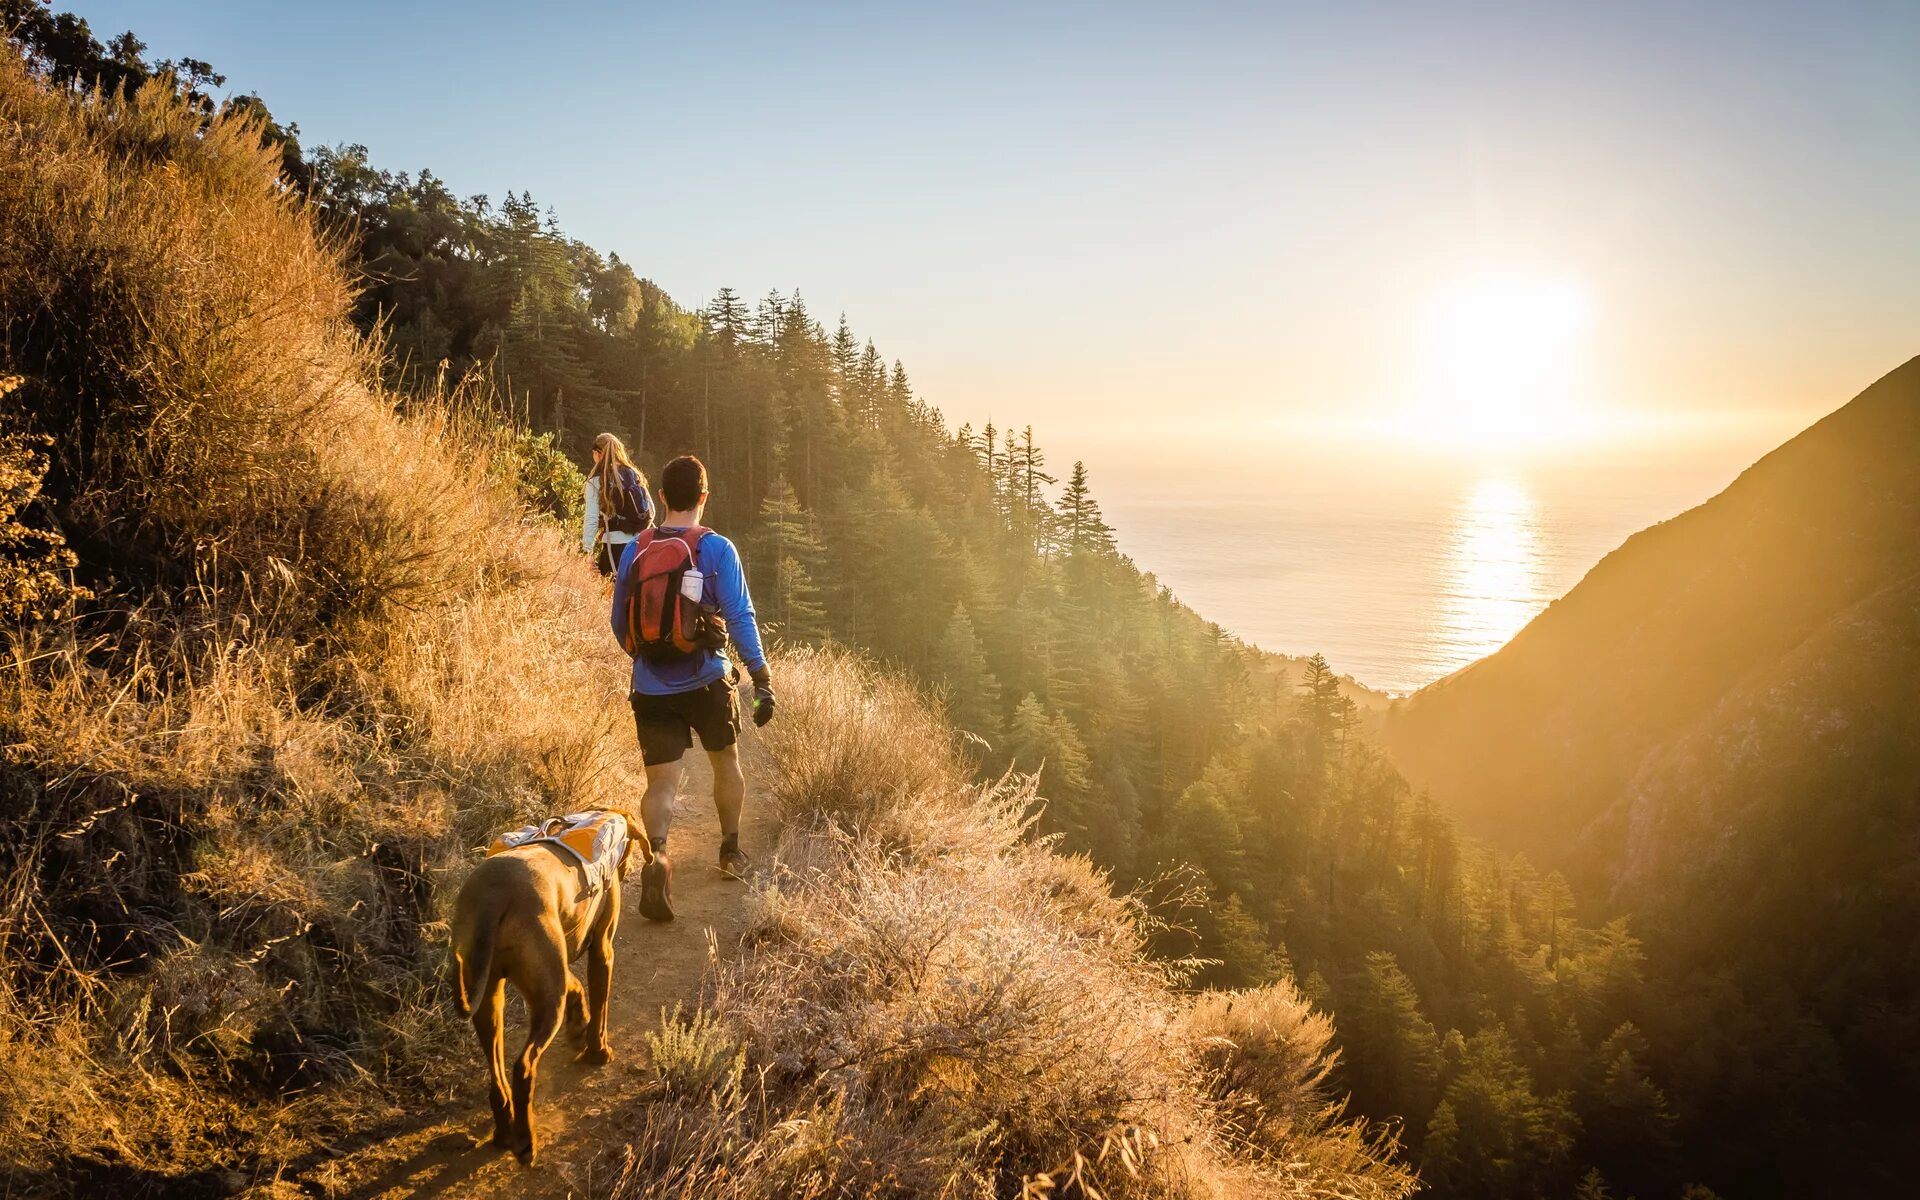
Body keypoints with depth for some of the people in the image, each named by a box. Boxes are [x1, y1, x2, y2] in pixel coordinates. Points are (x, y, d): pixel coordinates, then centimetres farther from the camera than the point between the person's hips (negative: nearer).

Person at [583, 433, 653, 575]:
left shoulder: (596, 481, -4)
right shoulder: (634, 474, 8)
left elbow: (591, 519, -9)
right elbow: (651, 509, 11)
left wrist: (587, 550, -6)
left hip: (615, 545, -5)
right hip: (640, 544, 5)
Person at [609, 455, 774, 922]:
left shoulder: (633, 550, 3)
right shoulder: (716, 549, -8)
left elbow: (619, 623, 11)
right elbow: (740, 617, -13)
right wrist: (762, 679, -10)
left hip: (651, 687, 2)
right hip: (706, 682, -1)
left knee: (661, 782, 2)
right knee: (726, 762, 22)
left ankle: (657, 853, -26)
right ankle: (731, 851, 37)